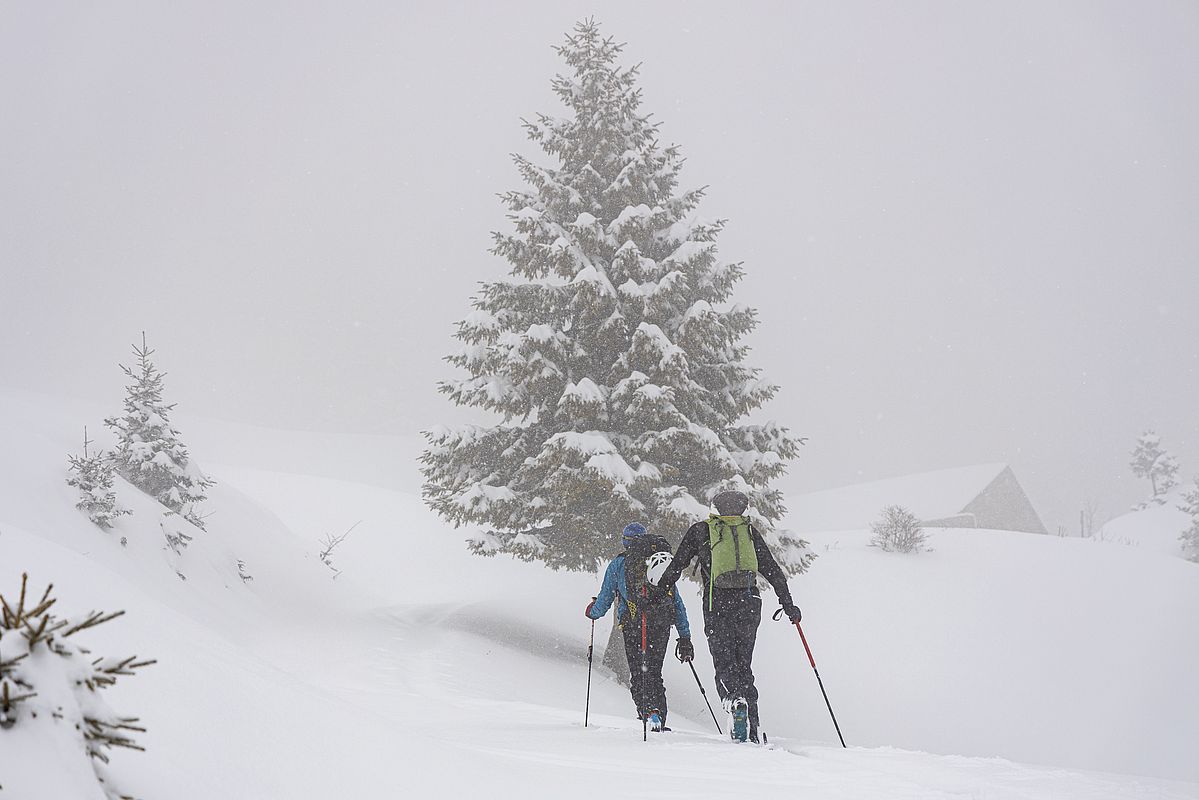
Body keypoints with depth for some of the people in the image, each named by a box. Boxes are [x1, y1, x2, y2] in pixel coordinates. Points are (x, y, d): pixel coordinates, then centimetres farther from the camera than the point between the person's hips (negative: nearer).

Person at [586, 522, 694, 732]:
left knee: (638, 672, -1)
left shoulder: (618, 564, 13)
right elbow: (678, 604, 21)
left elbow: (604, 600, 16)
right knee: (654, 671, 11)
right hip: (662, 624, 3)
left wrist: (592, 611, 38)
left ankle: (648, 711, -22)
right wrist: (685, 637, 23)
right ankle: (659, 718, 0)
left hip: (633, 623, -3)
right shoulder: (665, 563, 21)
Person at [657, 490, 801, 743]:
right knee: (744, 665, 11)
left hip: (717, 604, -2)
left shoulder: (700, 530, 12)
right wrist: (788, 604, 22)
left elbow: (676, 566, 10)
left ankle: (735, 699, -33)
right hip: (749, 603, 2)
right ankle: (752, 730, 4)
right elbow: (773, 570, 17)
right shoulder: (750, 530, 17)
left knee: (724, 663, 0)